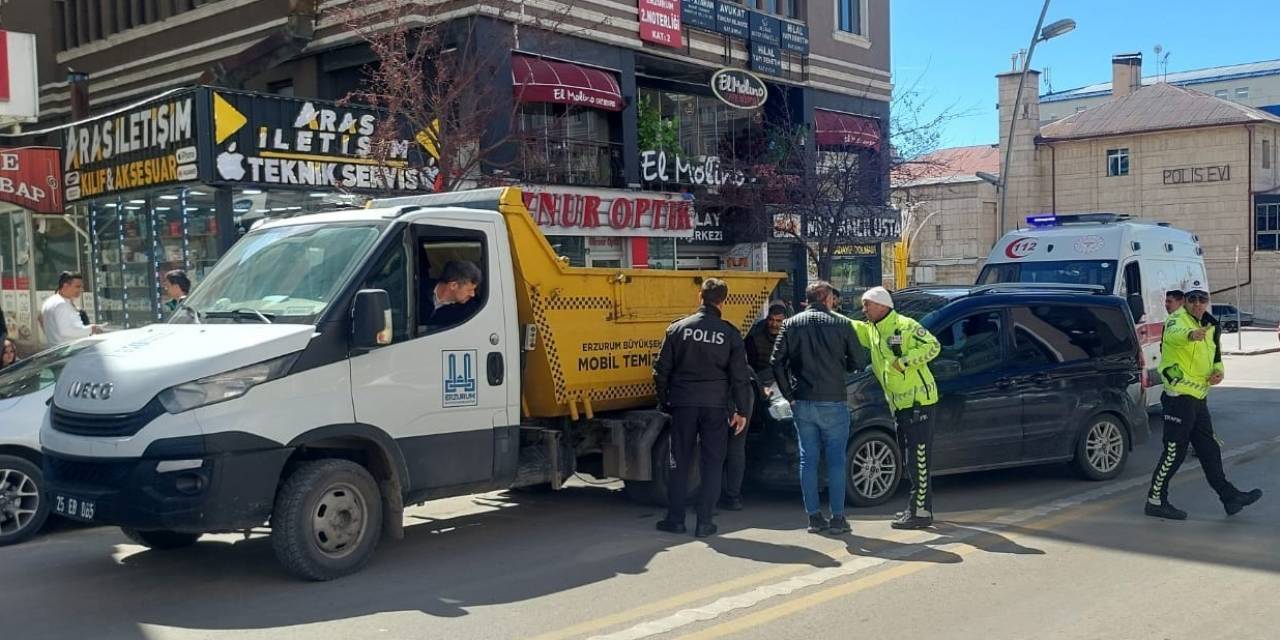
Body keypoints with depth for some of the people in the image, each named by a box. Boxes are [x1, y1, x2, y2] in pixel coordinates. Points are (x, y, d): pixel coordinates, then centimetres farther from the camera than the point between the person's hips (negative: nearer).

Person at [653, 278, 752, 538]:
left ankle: (675, 518, 13)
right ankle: (704, 522, 7)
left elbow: (662, 370, 3)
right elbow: (740, 376, -1)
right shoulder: (730, 333, -1)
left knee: (680, 463, 9)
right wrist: (742, 410, 6)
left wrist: (663, 402, 12)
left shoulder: (678, 328, 1)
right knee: (712, 464, 6)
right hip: (716, 406, -1)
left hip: (683, 403, 1)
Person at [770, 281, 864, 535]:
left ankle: (814, 517, 10)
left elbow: (777, 362, -2)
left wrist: (789, 394, 5)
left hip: (802, 403, 2)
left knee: (808, 459, 9)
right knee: (836, 460, 5)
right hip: (833, 402, -2)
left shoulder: (791, 324, 3)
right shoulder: (841, 324, -2)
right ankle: (837, 518, 5)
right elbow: (856, 362, 1)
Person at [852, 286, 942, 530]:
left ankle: (920, 512, -5)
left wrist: (905, 361, -23)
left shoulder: (905, 326, -12)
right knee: (912, 460, 15)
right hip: (900, 404, 9)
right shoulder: (871, 330, 12)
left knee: (918, 460, -7)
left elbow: (933, 346, -17)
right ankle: (918, 508, 23)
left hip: (919, 401, -9)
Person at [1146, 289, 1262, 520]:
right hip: (1179, 395, -8)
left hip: (1198, 397, 8)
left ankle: (1230, 496, 26)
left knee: (1210, 450, 16)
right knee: (1174, 451, -5)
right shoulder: (1177, 319, -12)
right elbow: (1173, 335, -38)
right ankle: (1155, 501, 4)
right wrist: (1190, 334, -62)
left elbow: (1215, 356, 28)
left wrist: (1219, 370, 4)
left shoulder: (1209, 326, 15)